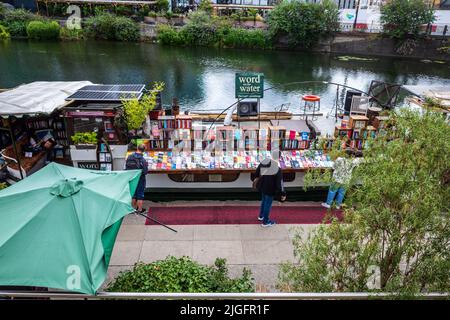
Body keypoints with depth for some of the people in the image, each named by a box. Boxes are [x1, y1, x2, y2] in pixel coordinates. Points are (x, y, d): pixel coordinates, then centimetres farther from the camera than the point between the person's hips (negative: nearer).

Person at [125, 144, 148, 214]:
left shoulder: (129, 157, -8)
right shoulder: (142, 160, -23)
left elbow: (126, 167, 0)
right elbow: (145, 171, -21)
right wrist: (146, 165, -2)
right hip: (140, 179, -5)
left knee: (133, 193, 20)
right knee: (140, 195, 9)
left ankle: (134, 207, 32)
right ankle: (140, 209, 17)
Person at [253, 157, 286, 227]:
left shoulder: (264, 162, -12)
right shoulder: (277, 169, -29)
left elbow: (257, 172, 4)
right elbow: (280, 182, -24)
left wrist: (255, 178, 25)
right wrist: (283, 194, -13)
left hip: (262, 186, 6)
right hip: (270, 190, -6)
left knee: (263, 201, 29)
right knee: (268, 205, 13)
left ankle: (261, 216, 50)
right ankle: (265, 222, 32)